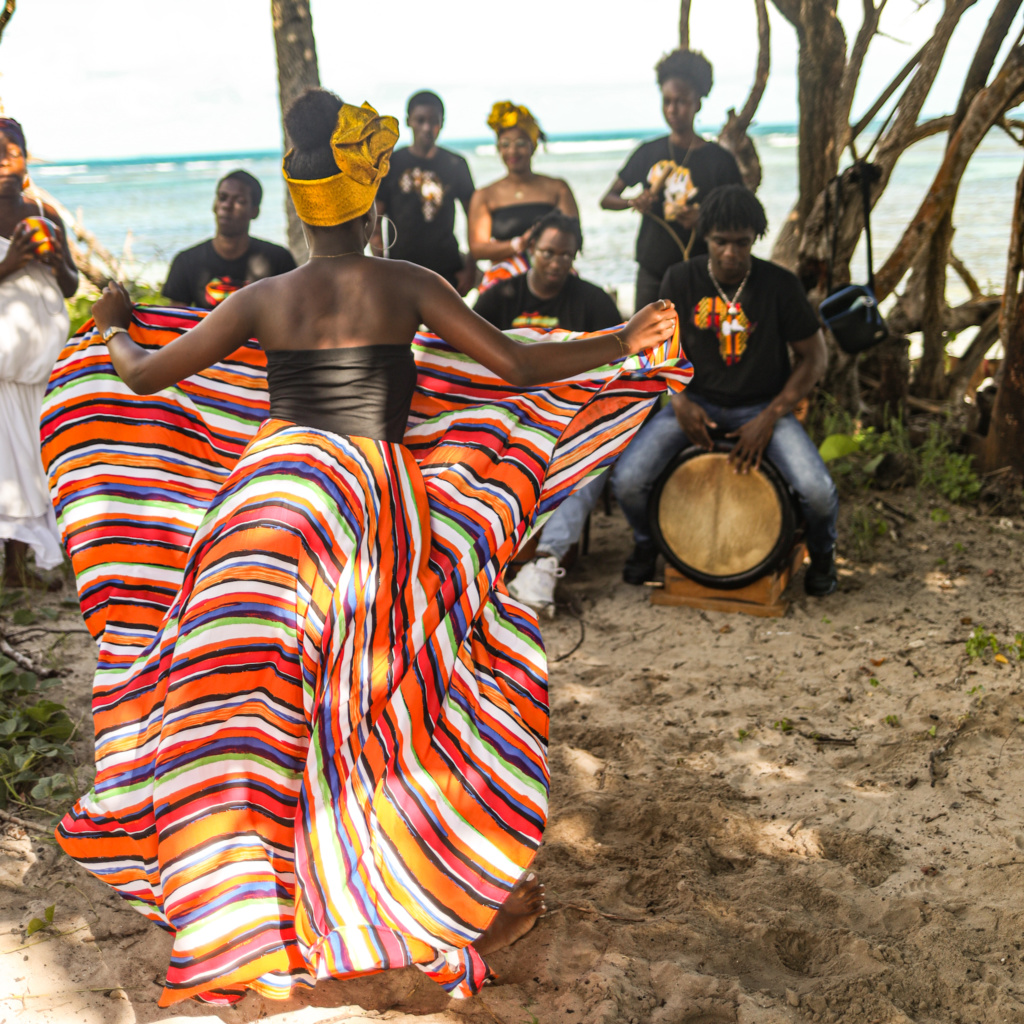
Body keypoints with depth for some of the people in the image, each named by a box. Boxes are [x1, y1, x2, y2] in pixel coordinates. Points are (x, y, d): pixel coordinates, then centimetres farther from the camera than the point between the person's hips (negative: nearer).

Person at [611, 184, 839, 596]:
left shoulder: (779, 284, -9)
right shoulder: (681, 280, -5)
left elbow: (814, 358, -4)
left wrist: (770, 418, -14)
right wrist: (679, 401, -13)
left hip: (763, 407, -1)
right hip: (696, 403, 1)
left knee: (818, 492, -25)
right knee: (627, 480, -21)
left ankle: (822, 554, 13)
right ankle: (647, 542, 15)